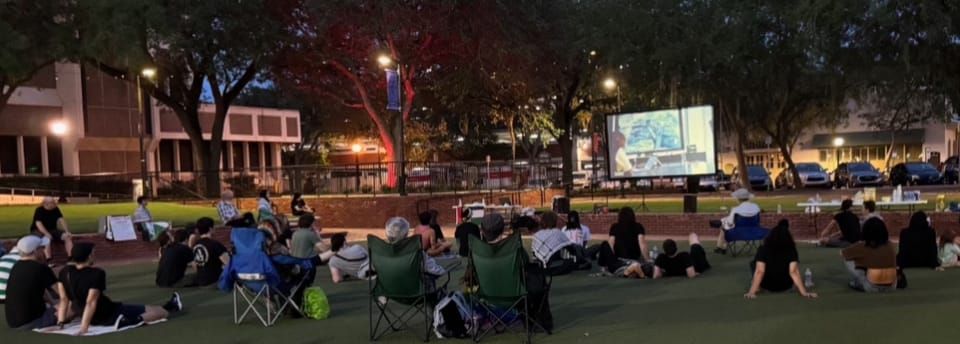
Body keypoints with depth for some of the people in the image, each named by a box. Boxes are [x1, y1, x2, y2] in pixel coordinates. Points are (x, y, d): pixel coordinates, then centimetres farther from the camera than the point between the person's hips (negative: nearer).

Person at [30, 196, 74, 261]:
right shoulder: (39, 210, -16)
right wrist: (47, 234, -38)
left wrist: (67, 232, -21)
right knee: (47, 239, -37)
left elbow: (61, 220, -9)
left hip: (52, 230, 5)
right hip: (38, 230, -5)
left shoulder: (56, 209, -1)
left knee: (67, 236, -17)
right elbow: (38, 224, -26)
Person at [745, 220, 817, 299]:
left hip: (767, 286, -1)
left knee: (753, 263, 20)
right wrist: (804, 292, -28)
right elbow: (794, 272, -26)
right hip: (785, 286, 1)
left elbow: (759, 272, -26)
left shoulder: (763, 249, -17)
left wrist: (751, 292, -31)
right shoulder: (791, 250, -15)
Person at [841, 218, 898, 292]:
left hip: (872, 287, -5)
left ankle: (858, 283, 16)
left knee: (847, 260, 5)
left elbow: (843, 253, 10)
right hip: (891, 286, 5)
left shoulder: (863, 246, -6)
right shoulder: (889, 245, 5)